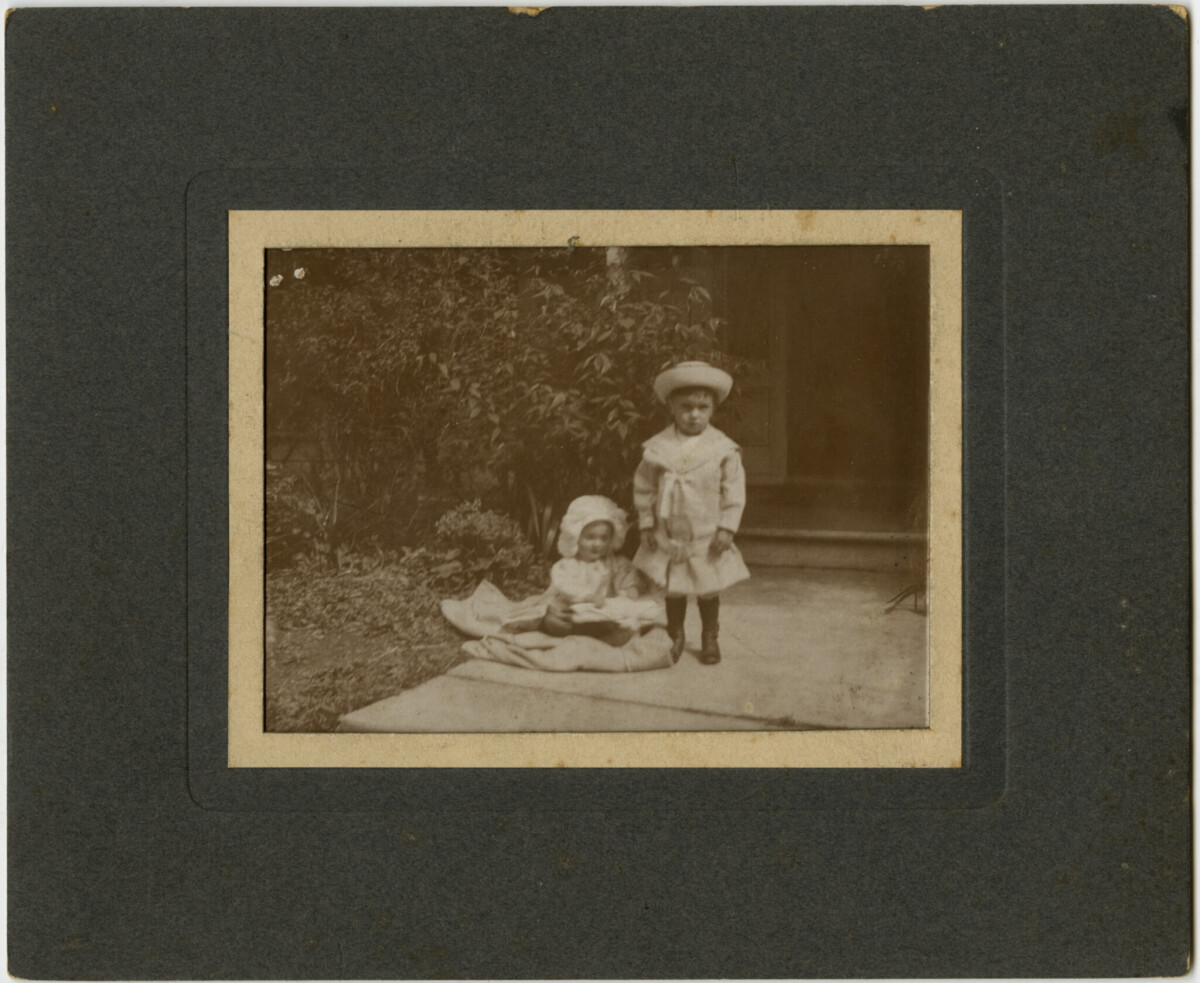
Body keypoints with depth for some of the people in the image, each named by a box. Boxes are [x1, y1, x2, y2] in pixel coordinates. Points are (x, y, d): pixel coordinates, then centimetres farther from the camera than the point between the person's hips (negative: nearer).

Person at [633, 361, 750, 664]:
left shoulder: (723, 448, -8)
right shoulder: (656, 447, -6)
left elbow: (734, 491, -5)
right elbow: (643, 488, 3)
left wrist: (727, 528, -10)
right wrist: (647, 524, 1)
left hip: (708, 538, -1)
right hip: (668, 537, 1)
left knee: (709, 590, 10)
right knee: (673, 591, 10)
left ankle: (710, 638, 28)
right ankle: (675, 637, 28)